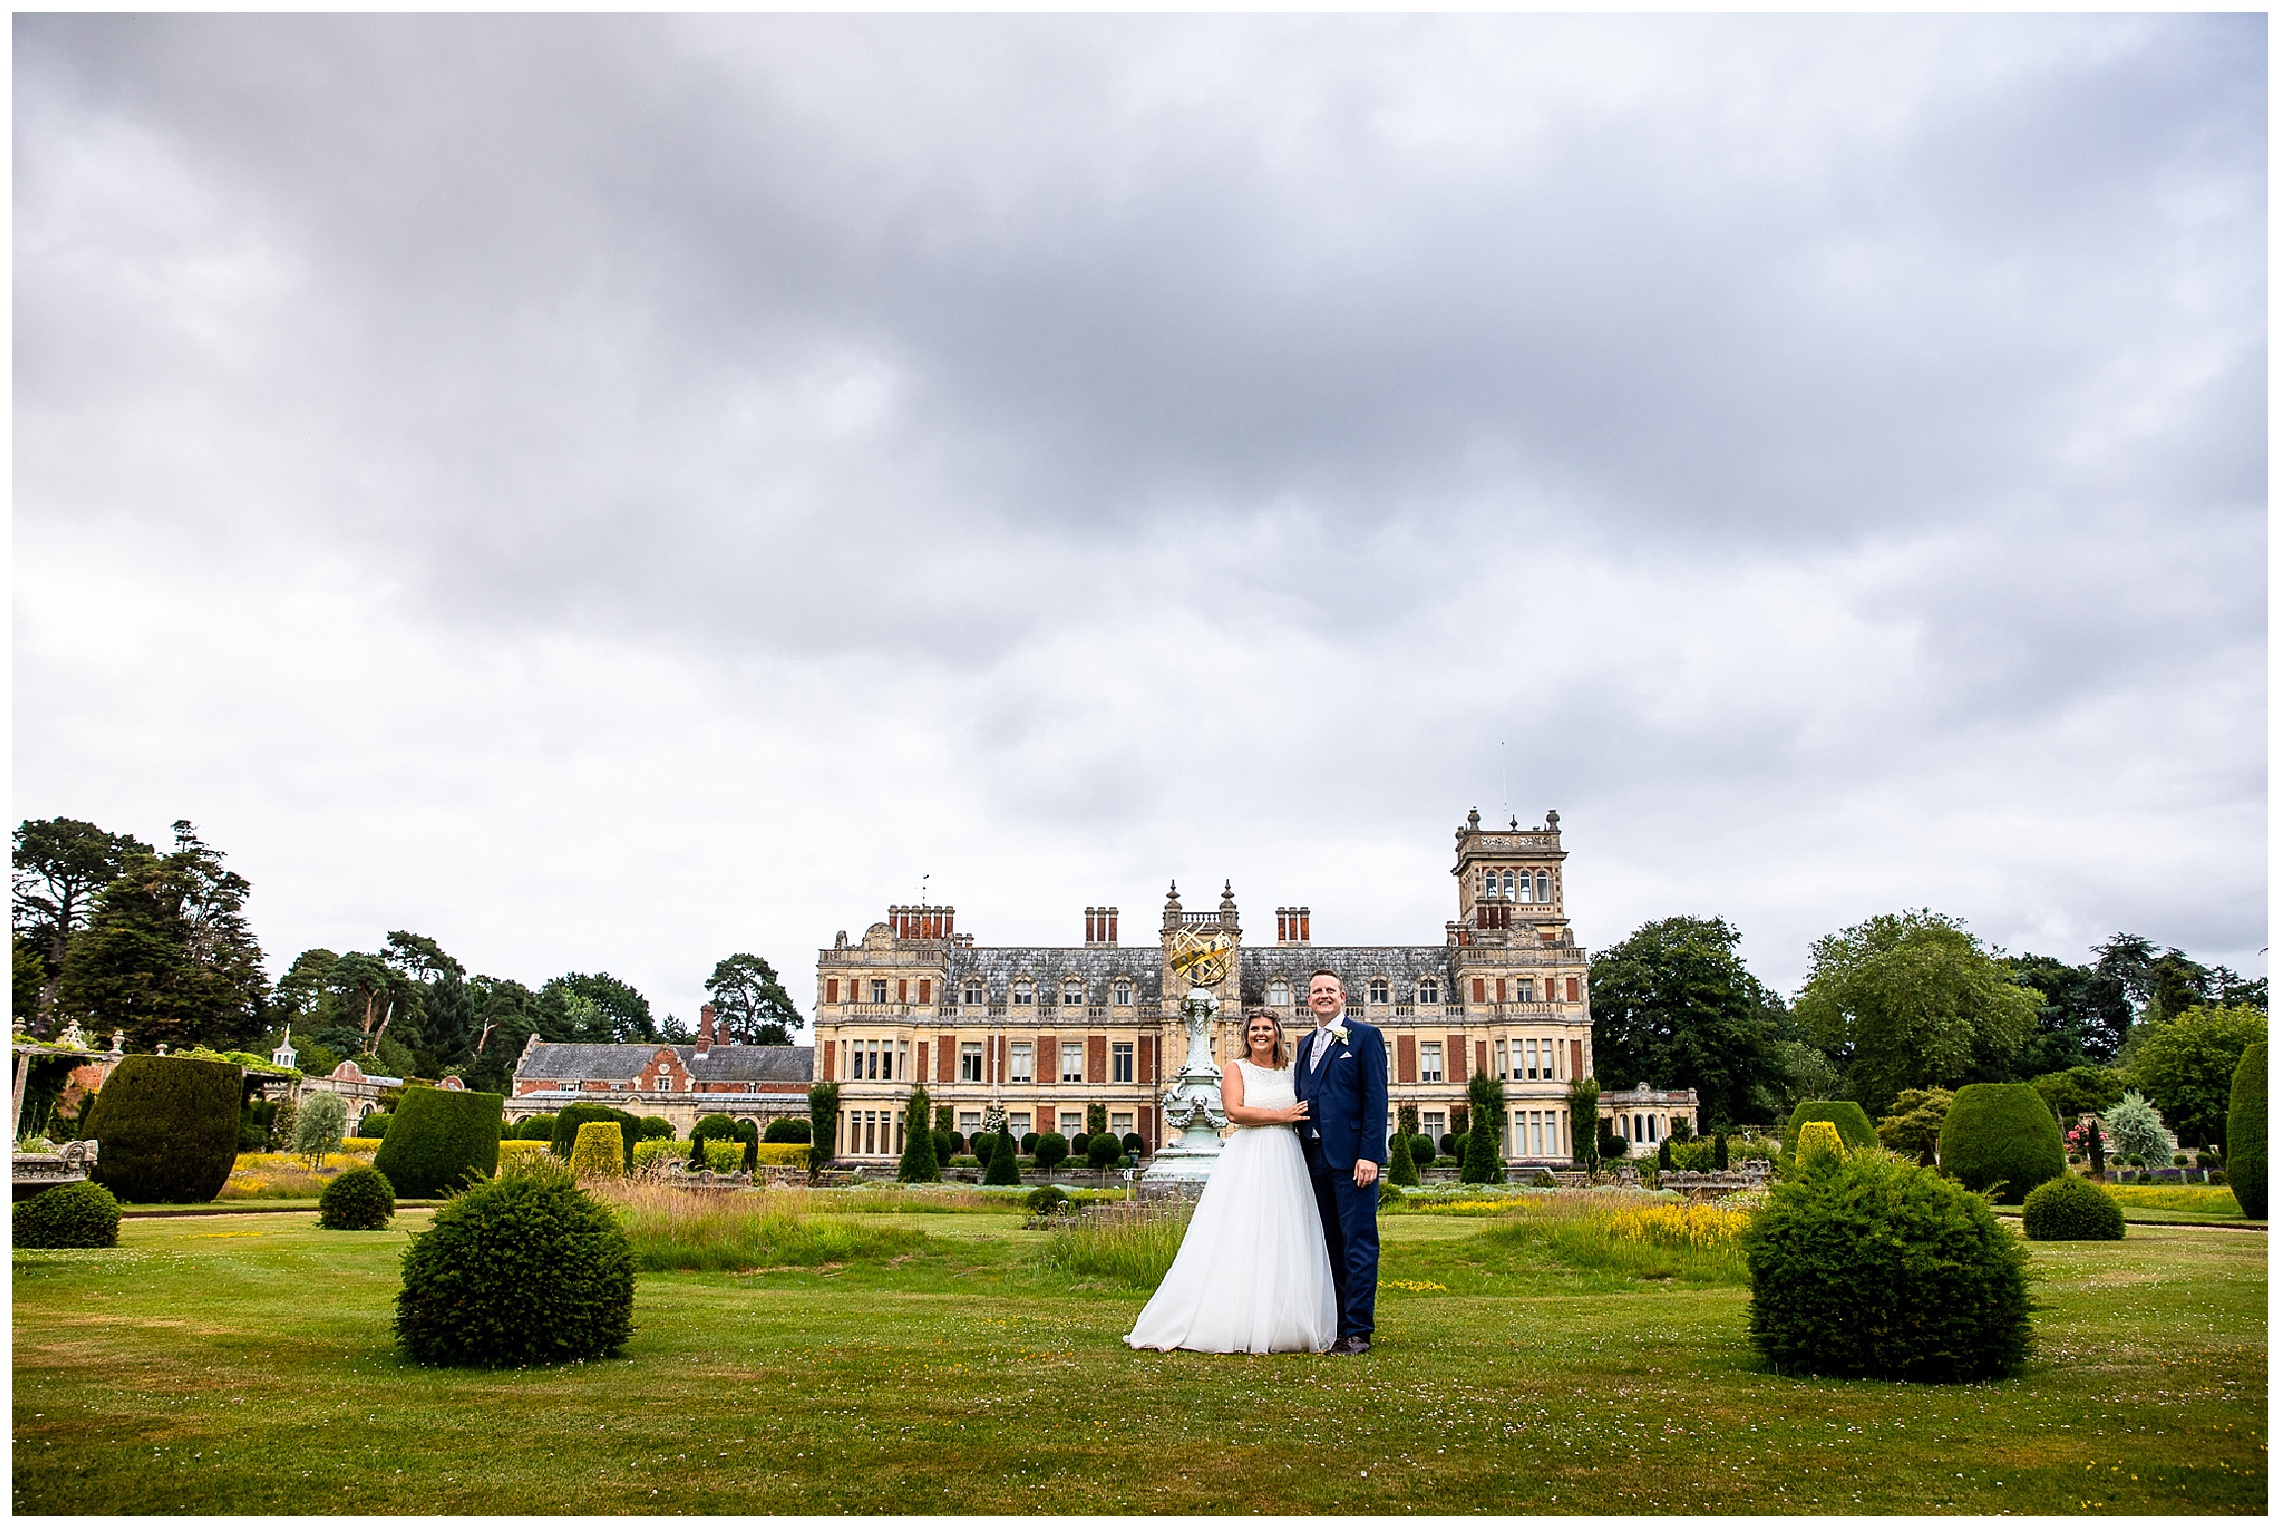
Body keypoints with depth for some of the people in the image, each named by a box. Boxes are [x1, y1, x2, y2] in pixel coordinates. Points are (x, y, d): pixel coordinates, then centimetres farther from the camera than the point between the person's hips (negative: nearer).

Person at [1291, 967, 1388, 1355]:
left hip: (1351, 1157, -6)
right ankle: (1335, 1325, 16)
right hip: (1315, 1158, 6)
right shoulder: (1305, 1044, 19)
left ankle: (1357, 1330, 0)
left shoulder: (1365, 1036, 0)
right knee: (1330, 1246, 10)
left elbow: (1375, 1098, -8)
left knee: (1358, 1245, -4)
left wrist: (1370, 1155, -15)